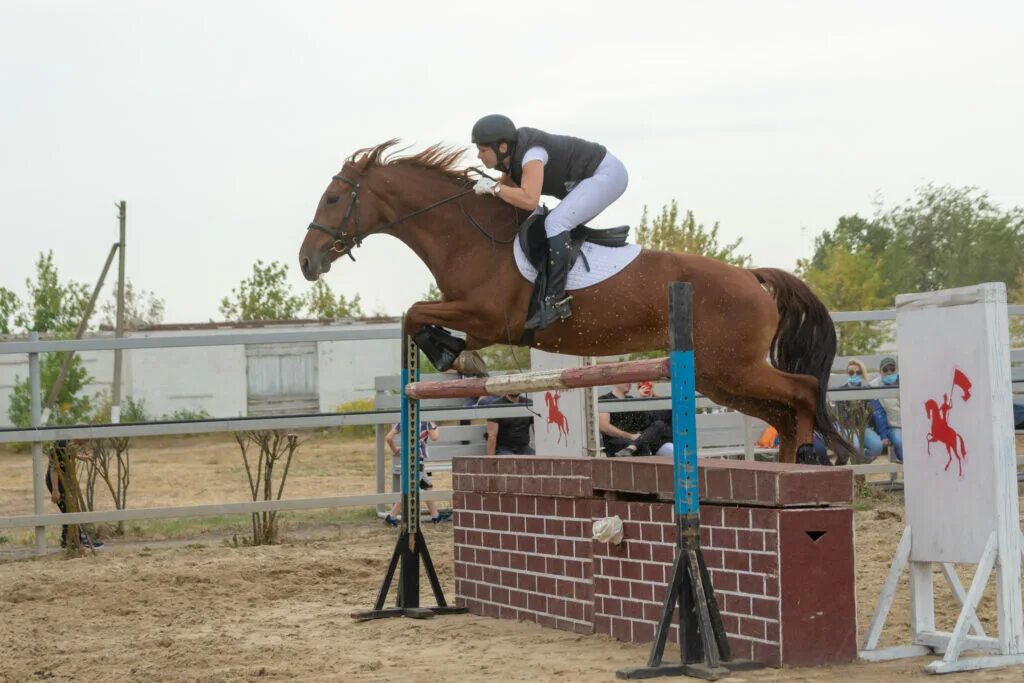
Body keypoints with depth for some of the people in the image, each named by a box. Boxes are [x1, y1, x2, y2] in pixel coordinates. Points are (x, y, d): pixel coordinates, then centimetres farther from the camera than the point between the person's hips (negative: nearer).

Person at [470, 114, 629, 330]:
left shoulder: (531, 155, -27)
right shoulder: (510, 156, 1)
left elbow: (529, 200, -39)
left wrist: (493, 187, -28)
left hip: (608, 174, -10)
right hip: (593, 178, 10)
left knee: (555, 223, -23)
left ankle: (555, 300, -26)